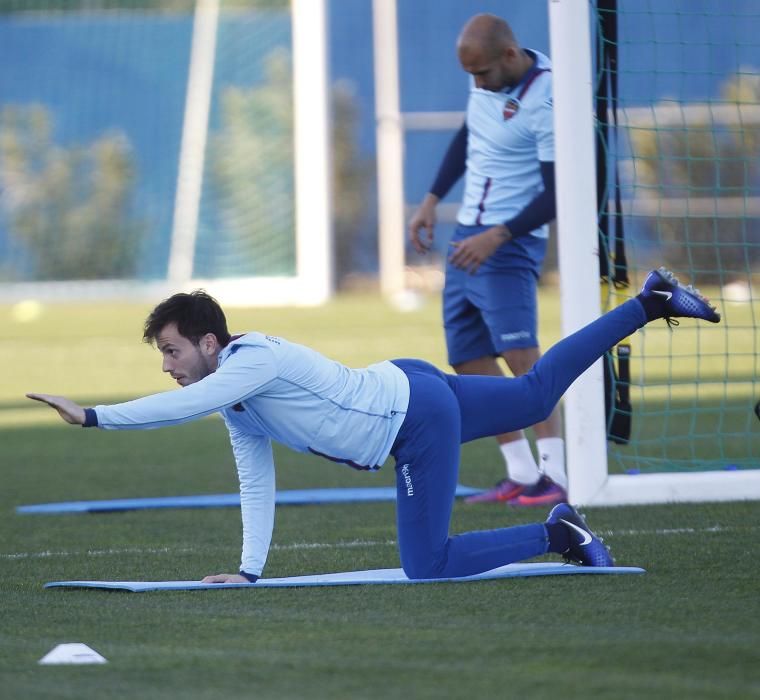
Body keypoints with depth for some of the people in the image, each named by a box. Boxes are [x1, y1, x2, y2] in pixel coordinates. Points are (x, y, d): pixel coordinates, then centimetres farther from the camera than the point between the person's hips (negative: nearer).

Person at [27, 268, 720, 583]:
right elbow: (257, 486, 8)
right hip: (405, 389, 9)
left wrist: (90, 415, -39)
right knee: (537, 391, 25)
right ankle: (652, 301, 34)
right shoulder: (234, 401, 4)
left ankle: (557, 533, 0)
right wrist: (249, 570, 0)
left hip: (419, 415, -9)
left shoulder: (254, 360, -24)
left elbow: (176, 408, -38)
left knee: (427, 562, -11)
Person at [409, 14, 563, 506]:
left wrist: (498, 237, -27)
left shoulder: (545, 100, -21)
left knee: (521, 354, -19)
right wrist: (433, 199, 17)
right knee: (470, 363, 6)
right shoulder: (489, 76, 3)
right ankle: (521, 475, 8)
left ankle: (554, 475, -22)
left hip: (510, 244, -9)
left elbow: (557, 194, -21)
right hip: (468, 234, 9)